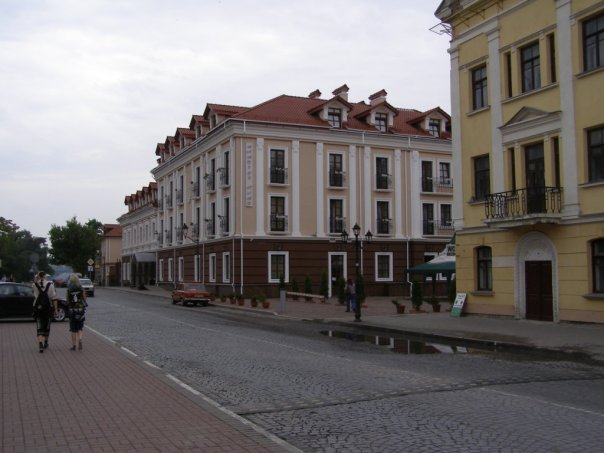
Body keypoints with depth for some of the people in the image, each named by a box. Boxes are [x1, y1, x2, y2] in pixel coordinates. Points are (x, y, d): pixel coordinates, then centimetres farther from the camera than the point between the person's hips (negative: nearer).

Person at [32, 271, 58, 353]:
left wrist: (35, 280, 9)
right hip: (48, 308, 0)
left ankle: (40, 344, -18)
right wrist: (55, 309, -2)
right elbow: (54, 298, -8)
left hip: (38, 308, 0)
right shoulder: (50, 285, -7)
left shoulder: (35, 285, -5)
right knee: (47, 326, 17)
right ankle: (45, 343, 31)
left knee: (39, 328, -1)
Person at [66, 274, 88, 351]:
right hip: (81, 309, 1)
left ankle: (73, 345, 10)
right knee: (80, 327, 12)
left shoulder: (69, 290, -6)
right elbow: (84, 299, -1)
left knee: (73, 329, 8)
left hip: (72, 310, -1)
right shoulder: (81, 289, -3)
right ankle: (80, 339, -12)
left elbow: (67, 301, -4)